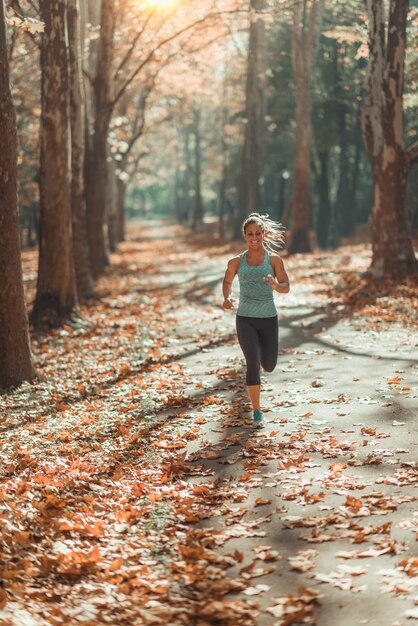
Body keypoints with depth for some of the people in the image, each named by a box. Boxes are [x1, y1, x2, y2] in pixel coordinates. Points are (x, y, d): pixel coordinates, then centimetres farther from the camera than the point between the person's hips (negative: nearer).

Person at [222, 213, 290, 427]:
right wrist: (227, 298, -4)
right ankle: (256, 411, -5)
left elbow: (286, 287, -4)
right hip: (245, 319, -1)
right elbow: (227, 282, 17)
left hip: (268, 318, 1)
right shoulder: (236, 262, 1)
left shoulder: (273, 259, -2)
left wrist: (275, 285, -27)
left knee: (269, 366, 9)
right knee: (253, 362, -16)